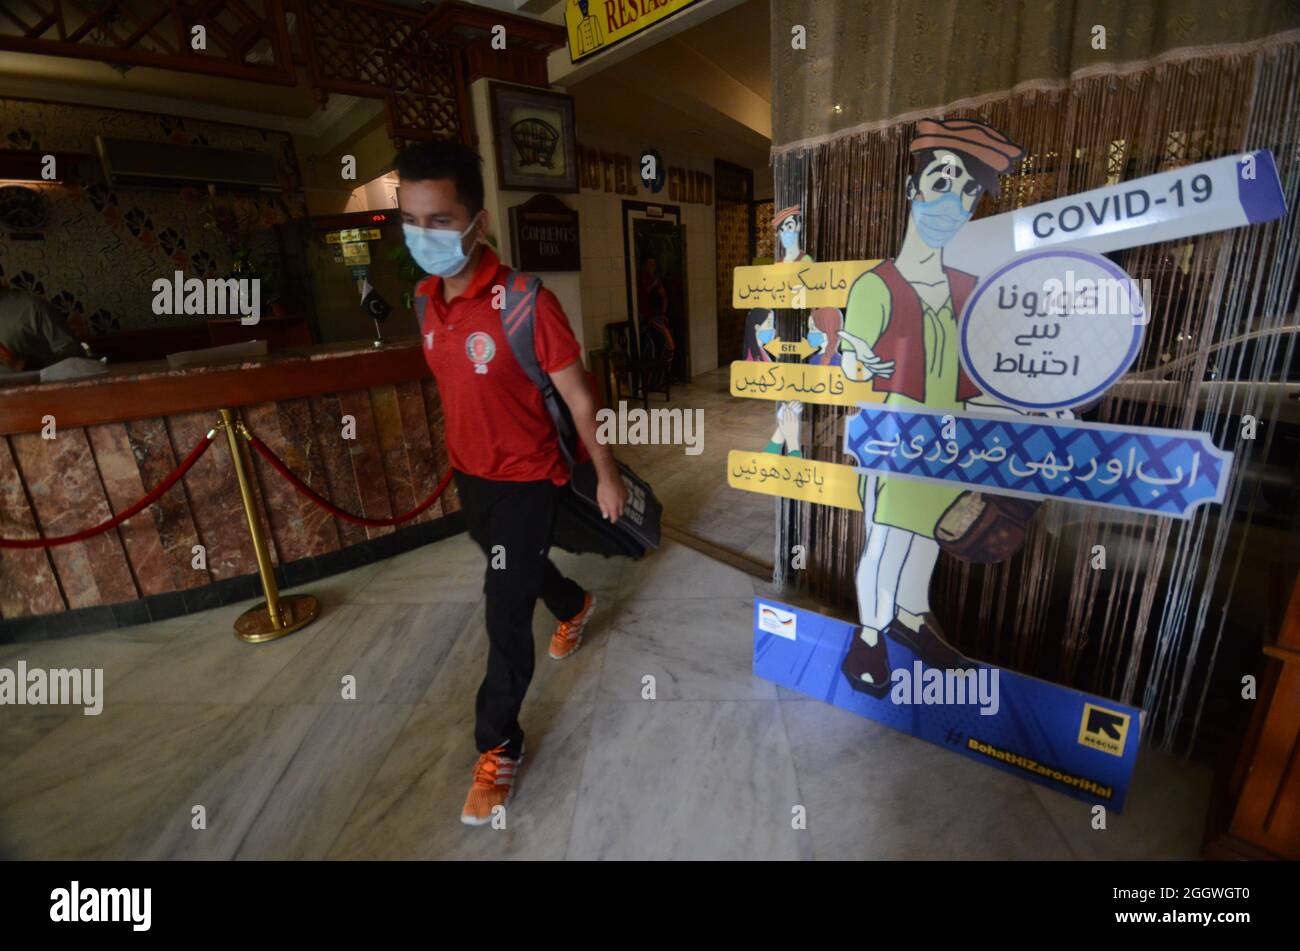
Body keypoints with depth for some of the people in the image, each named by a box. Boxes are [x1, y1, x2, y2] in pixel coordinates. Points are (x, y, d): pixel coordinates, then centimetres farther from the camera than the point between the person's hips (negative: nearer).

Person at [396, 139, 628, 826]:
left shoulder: (525, 303, -23)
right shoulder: (426, 300, -1)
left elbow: (578, 398, -16)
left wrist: (607, 476, -9)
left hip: (525, 479, -7)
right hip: (469, 475, 7)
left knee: (505, 618, 0)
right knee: (520, 567, 29)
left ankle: (498, 748, 23)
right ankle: (574, 606, 62)